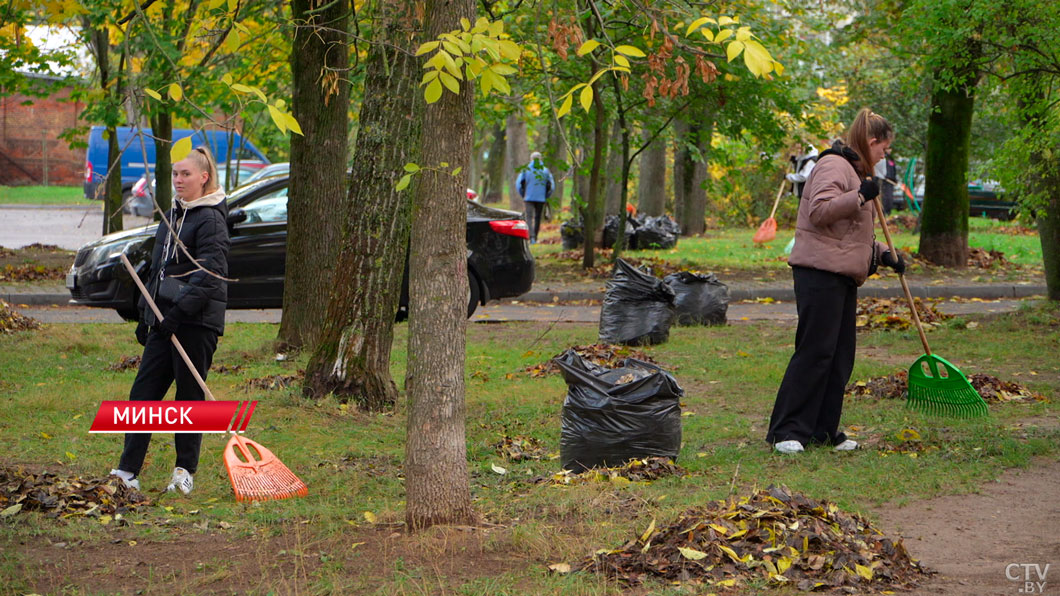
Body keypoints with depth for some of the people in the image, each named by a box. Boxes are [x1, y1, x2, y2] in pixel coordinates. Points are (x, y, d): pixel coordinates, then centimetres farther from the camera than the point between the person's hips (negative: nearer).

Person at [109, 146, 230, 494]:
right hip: (165, 318, 8)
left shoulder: (210, 220, -10)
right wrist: (146, 315, 19)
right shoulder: (173, 216, 18)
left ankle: (185, 471, 10)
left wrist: (179, 312, -23)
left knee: (190, 395, 0)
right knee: (144, 390, 2)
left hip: (197, 321, -8)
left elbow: (209, 274, -18)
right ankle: (128, 470, 1)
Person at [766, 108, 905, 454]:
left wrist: (883, 254, 19)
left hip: (843, 275, 10)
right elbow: (820, 210, -22)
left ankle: (823, 431, 13)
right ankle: (787, 432, -10)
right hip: (820, 272, -10)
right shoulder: (834, 166, -8)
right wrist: (859, 197, -27)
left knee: (841, 355, 8)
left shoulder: (855, 171, 25)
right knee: (815, 351, -12)